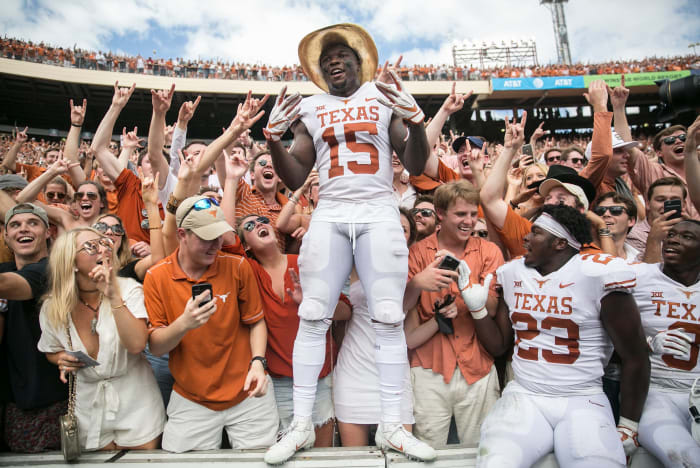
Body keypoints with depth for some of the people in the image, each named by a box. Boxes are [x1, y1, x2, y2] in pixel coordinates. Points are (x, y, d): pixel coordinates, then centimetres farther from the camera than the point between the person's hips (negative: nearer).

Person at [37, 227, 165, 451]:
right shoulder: (52, 308, -7)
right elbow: (52, 351, 13)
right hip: (89, 405, 2)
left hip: (135, 402, -2)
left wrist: (114, 296, -33)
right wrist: (62, 359, -10)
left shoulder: (128, 289, -16)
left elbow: (136, 345, -29)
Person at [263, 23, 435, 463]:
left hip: (380, 214, -1)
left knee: (389, 318, -5)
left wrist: (414, 117, -11)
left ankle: (392, 426, 8)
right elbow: (294, 179, 13)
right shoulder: (310, 108, 16)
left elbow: (416, 166, 4)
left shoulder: (386, 96, 11)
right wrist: (274, 138, -3)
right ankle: (302, 424, 8)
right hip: (329, 215, 2)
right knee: (312, 317, -4)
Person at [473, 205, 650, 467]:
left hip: (583, 401, -1)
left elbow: (635, 358, -3)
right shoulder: (512, 274, 5)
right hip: (522, 397, 2)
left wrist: (628, 426, 2)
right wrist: (477, 307, -2)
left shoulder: (598, 275, -11)